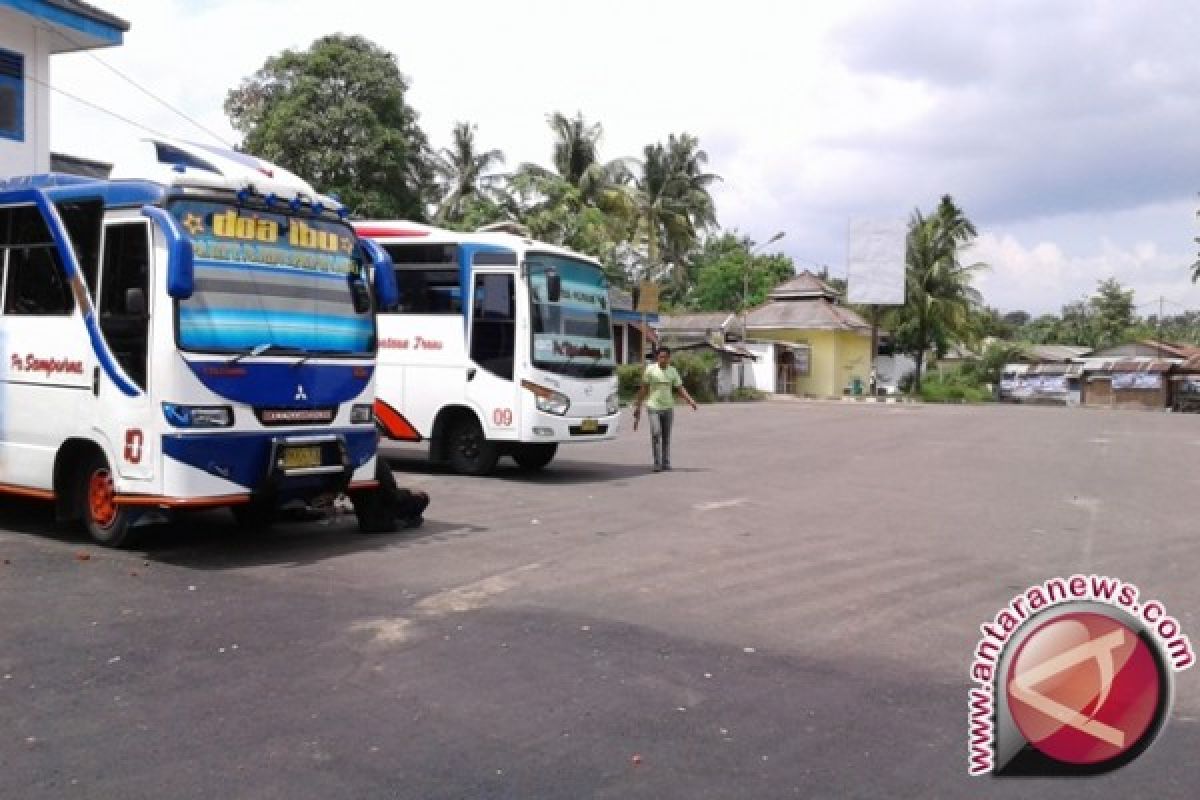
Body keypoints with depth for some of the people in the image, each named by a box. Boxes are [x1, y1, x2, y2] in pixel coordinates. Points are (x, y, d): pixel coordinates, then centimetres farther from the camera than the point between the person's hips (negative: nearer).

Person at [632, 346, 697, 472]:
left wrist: (691, 401, -9)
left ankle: (666, 462, 16)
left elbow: (680, 389, 5)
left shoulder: (672, 371, 5)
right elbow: (644, 389, 1)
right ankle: (657, 463, -10)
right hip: (654, 407, -3)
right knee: (656, 434, -15)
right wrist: (638, 406, 2)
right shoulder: (650, 370, -4)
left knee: (666, 436, 7)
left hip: (668, 407, 3)